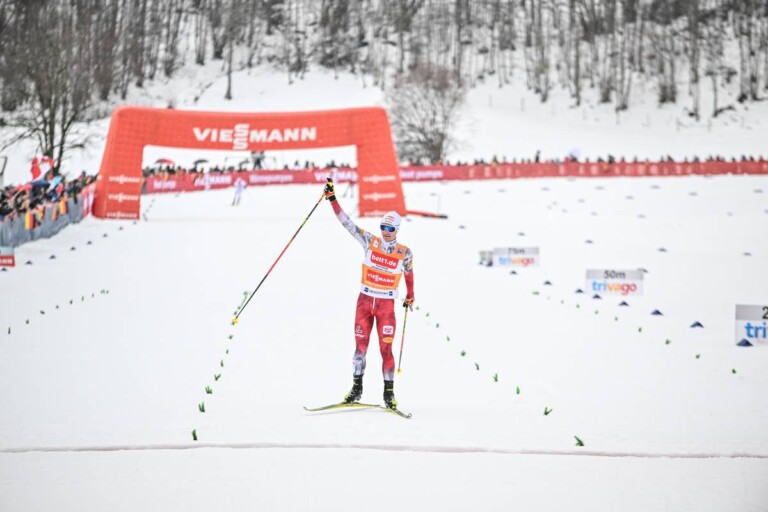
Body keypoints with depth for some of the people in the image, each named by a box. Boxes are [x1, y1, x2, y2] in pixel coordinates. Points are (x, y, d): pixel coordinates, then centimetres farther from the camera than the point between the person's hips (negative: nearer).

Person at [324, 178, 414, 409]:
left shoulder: (404, 253, -3)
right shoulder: (370, 241, -2)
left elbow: (408, 273, 17)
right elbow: (347, 222, -4)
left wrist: (410, 296, 29)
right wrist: (332, 198, -10)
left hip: (387, 304, -1)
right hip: (365, 300, 1)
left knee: (386, 349, -3)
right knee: (360, 345, 3)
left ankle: (389, 392, 8)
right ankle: (356, 387, 13)